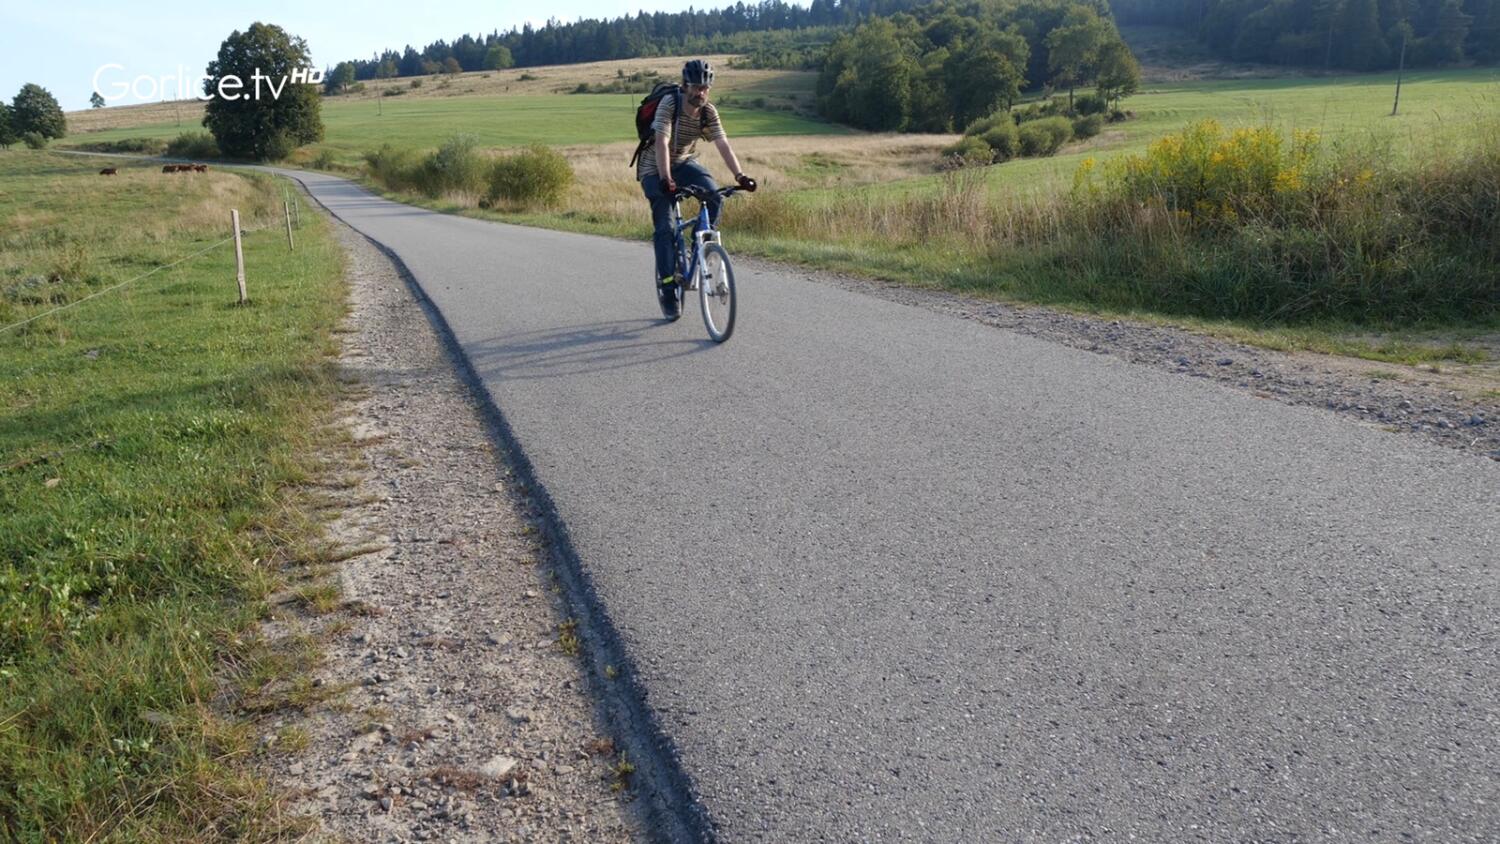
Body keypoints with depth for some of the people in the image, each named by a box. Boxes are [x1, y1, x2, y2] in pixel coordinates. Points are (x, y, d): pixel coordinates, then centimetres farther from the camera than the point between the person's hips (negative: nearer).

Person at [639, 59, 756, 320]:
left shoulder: (708, 111, -11)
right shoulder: (669, 104, -24)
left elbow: (723, 144, -16)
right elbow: (662, 143, -34)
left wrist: (740, 175, -30)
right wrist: (665, 179, -46)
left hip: (684, 163, 4)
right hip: (655, 169, -4)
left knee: (714, 195, -24)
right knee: (664, 228, -13)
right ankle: (667, 287, -6)